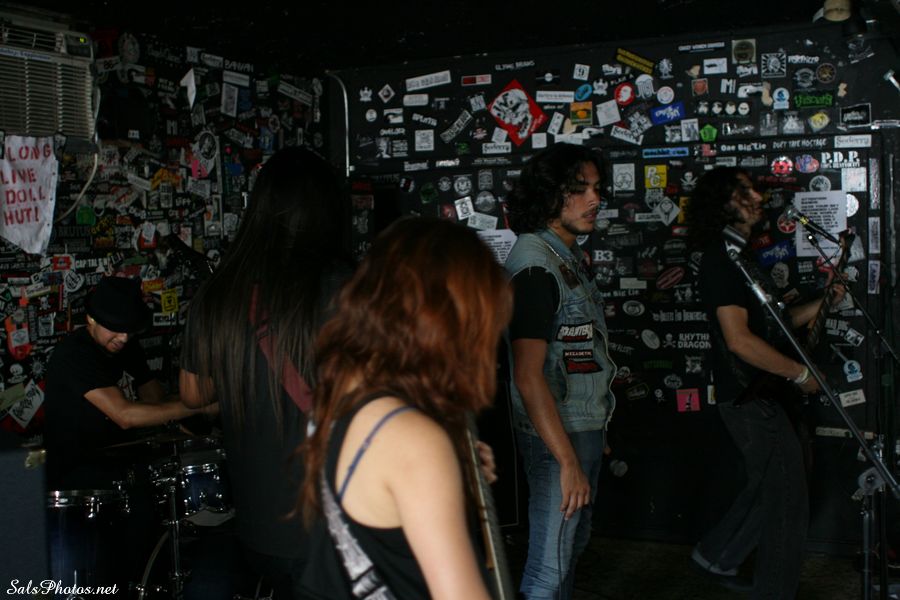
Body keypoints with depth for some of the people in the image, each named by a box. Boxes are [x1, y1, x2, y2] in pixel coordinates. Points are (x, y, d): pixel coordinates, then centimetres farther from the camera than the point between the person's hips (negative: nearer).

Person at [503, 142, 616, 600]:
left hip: (586, 426, 10)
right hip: (556, 435, -10)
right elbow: (529, 377, -26)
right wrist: (567, 461, -26)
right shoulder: (535, 263, -20)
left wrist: (598, 430, 16)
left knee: (573, 544, 22)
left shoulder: (571, 255, 10)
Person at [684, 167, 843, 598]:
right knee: (786, 501, -2)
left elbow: (771, 325, 17)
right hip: (752, 397, -10)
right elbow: (739, 339, -24)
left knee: (770, 488, 21)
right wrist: (801, 373, -16)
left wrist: (822, 302, 6)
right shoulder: (722, 259, -16)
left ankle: (717, 556, 34)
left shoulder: (740, 256, 16)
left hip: (761, 394, 10)